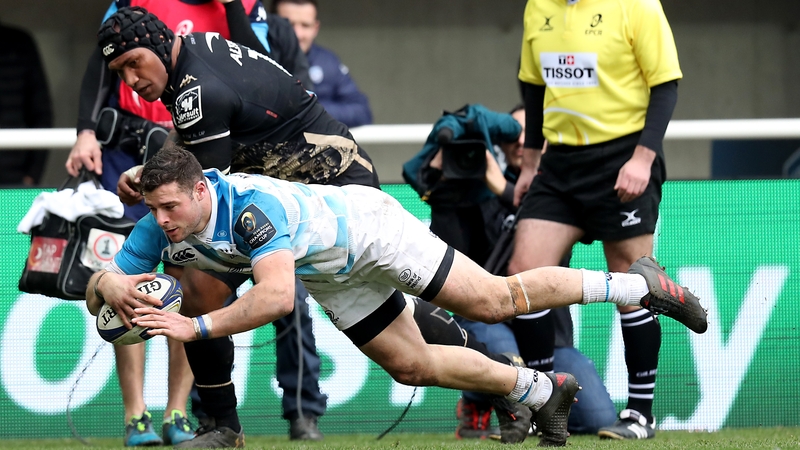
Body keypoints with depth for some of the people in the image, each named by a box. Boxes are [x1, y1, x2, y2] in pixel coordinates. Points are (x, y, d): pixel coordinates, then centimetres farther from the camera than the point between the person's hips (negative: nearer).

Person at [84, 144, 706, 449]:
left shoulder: (251, 207, -43)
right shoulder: (160, 228, -22)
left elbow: (277, 297, -53)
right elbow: (98, 291, -18)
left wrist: (196, 327, -55)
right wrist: (111, 287, -43)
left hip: (364, 224, -7)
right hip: (333, 280, 7)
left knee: (495, 301, -1)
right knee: (414, 366, 13)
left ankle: (637, 285, 18)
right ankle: (539, 390, 33)